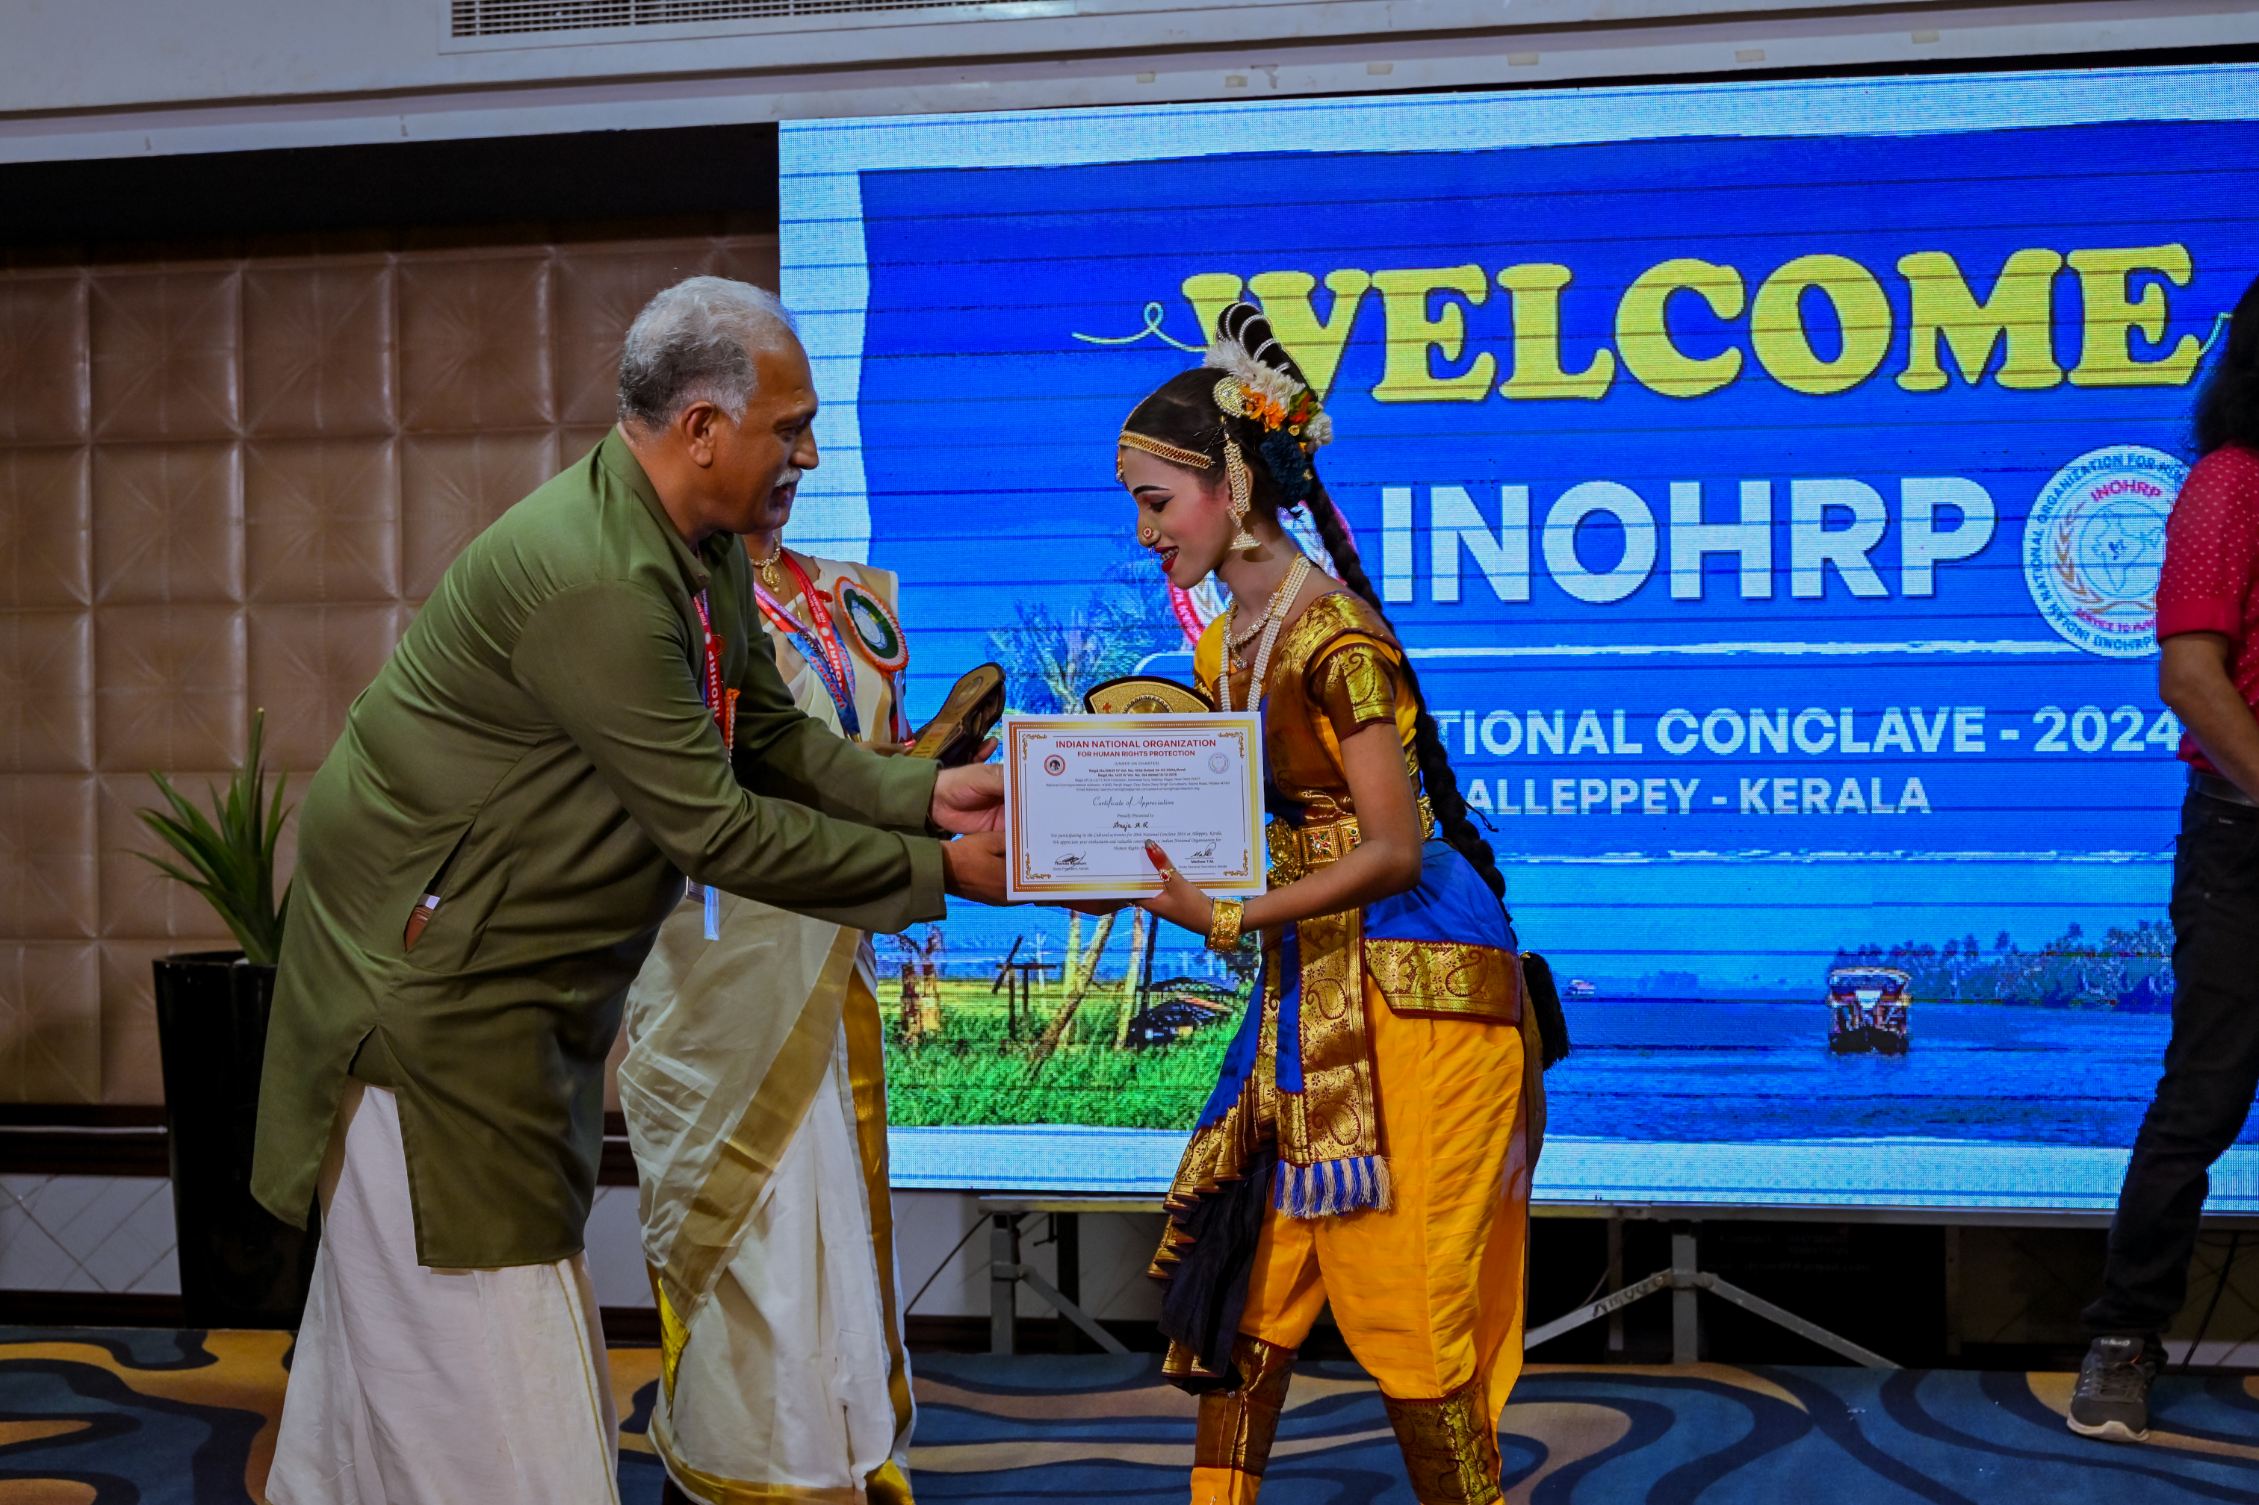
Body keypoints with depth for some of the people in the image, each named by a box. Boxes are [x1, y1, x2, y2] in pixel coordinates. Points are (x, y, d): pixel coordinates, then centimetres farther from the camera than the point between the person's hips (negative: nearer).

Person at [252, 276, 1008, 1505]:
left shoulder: (704, 550, 2)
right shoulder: (592, 579, -29)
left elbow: (773, 736, 9)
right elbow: (715, 830, -26)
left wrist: (927, 796, -5)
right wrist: (933, 874, -18)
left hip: (533, 970, 10)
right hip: (428, 969, -10)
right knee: (478, 1299, -3)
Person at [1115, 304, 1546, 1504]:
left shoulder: (1333, 637, -17)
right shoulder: (1224, 647, 10)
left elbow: (1392, 851, -20)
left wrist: (1224, 917, -23)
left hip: (1412, 988, -9)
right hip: (1311, 989, 9)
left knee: (1406, 1304, -1)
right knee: (1246, 1282, 8)